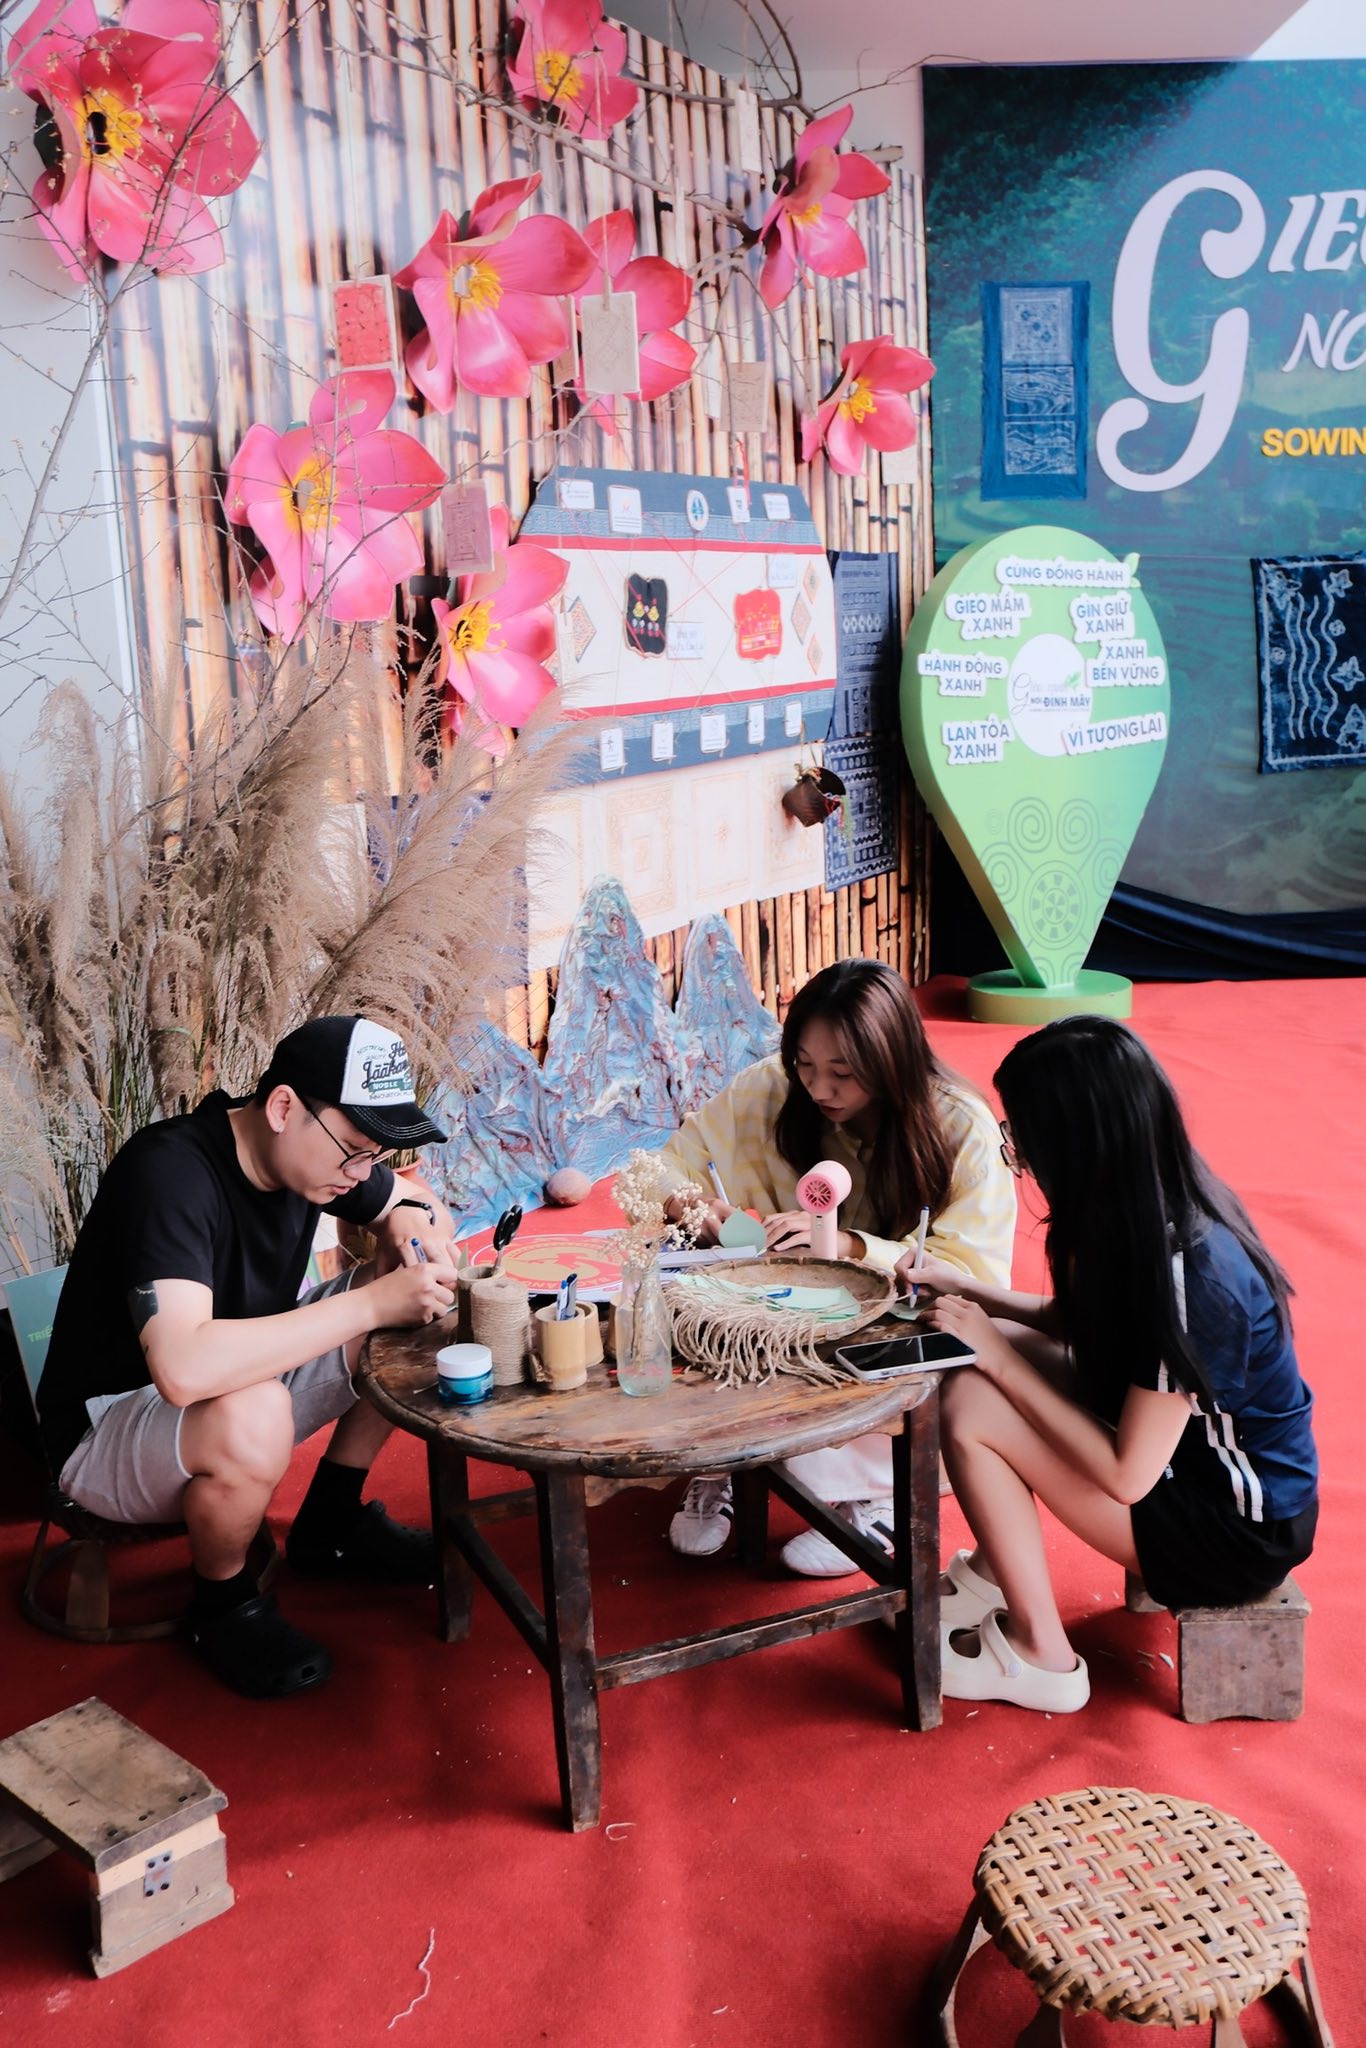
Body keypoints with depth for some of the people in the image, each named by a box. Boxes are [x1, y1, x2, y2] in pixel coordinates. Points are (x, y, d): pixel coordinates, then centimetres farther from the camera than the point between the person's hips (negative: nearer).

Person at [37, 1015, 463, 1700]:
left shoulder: (314, 1146, -8)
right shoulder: (171, 1171, -32)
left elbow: (416, 1201, 11)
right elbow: (184, 1368, -46)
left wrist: (413, 1223, -15)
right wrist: (369, 1302, -41)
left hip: (241, 1378, 8)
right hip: (106, 1429, -7)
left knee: (411, 1313, -7)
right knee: (251, 1416, -39)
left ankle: (332, 1523, 10)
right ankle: (223, 1607, -7)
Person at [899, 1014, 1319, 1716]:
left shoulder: (1189, 1276, -32)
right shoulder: (1159, 1210, -7)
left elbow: (1126, 1476, -27)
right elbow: (1075, 1322, 11)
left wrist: (999, 1357, -21)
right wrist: (968, 1291, -1)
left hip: (1236, 1534, -9)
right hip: (1191, 1454, 9)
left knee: (969, 1407, -18)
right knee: (985, 1358, 2)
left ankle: (1040, 1659, 0)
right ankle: (993, 1578, 15)